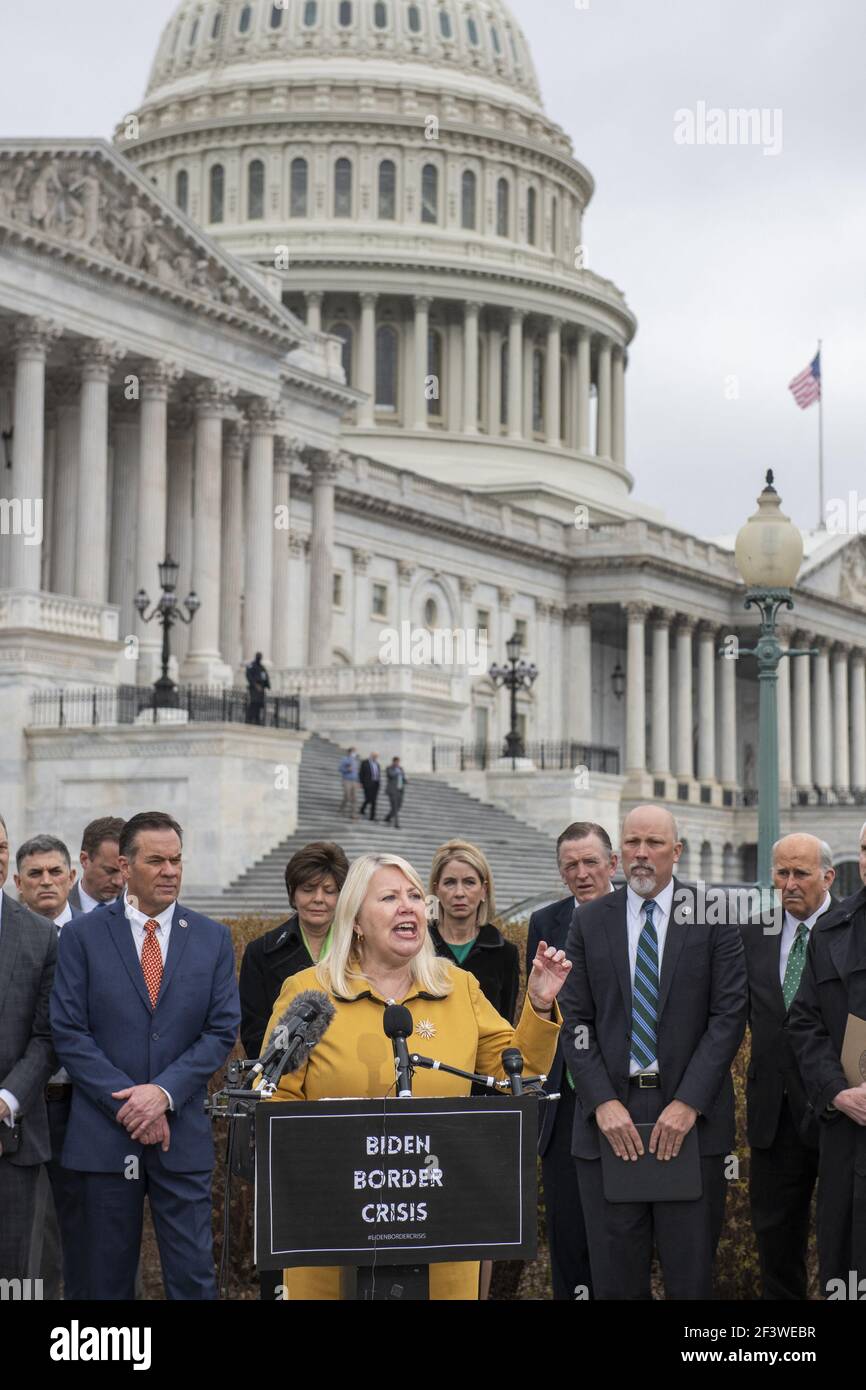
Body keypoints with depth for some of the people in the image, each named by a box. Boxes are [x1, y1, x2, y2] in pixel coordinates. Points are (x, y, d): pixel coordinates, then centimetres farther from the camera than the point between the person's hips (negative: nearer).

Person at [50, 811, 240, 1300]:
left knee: (194, 1276, 0)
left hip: (182, 1134, 1)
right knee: (107, 1278, 7)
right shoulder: (84, 935, 1)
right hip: (105, 1132, -1)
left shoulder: (213, 938, 6)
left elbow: (223, 1030, 2)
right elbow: (69, 1033, -3)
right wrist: (126, 1102, -11)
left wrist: (164, 1092, -11)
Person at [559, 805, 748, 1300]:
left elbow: (729, 1014, -3)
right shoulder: (590, 921, 8)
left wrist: (688, 1102, -12)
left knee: (691, 1274, 3)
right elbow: (575, 1019, 5)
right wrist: (601, 1102, -8)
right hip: (610, 1112, 2)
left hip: (689, 1111, -2)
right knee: (615, 1275, 6)